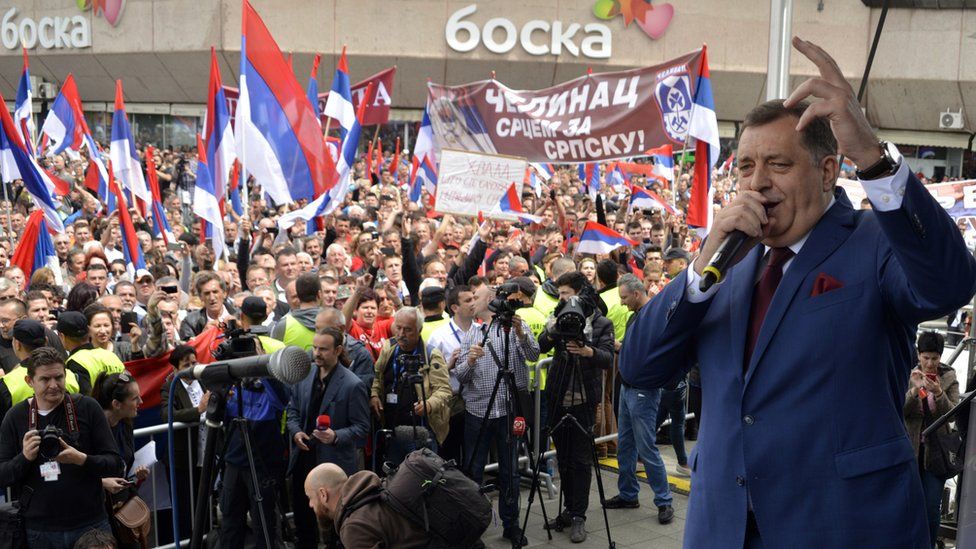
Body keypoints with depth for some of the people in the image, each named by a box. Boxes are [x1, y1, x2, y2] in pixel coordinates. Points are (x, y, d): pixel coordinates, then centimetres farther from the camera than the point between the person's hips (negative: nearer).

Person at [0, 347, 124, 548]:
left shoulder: (87, 407, -4)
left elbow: (116, 463, -5)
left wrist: (81, 459, -22)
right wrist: (25, 457, -16)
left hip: (91, 524, -1)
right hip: (39, 530, 1)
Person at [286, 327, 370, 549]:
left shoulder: (353, 385, -15)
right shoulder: (304, 374, 3)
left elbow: (362, 427, -12)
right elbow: (293, 408, 15)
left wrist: (336, 437, -27)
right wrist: (295, 431, -4)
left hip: (335, 463, -6)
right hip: (303, 458, 6)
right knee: (302, 516, 19)